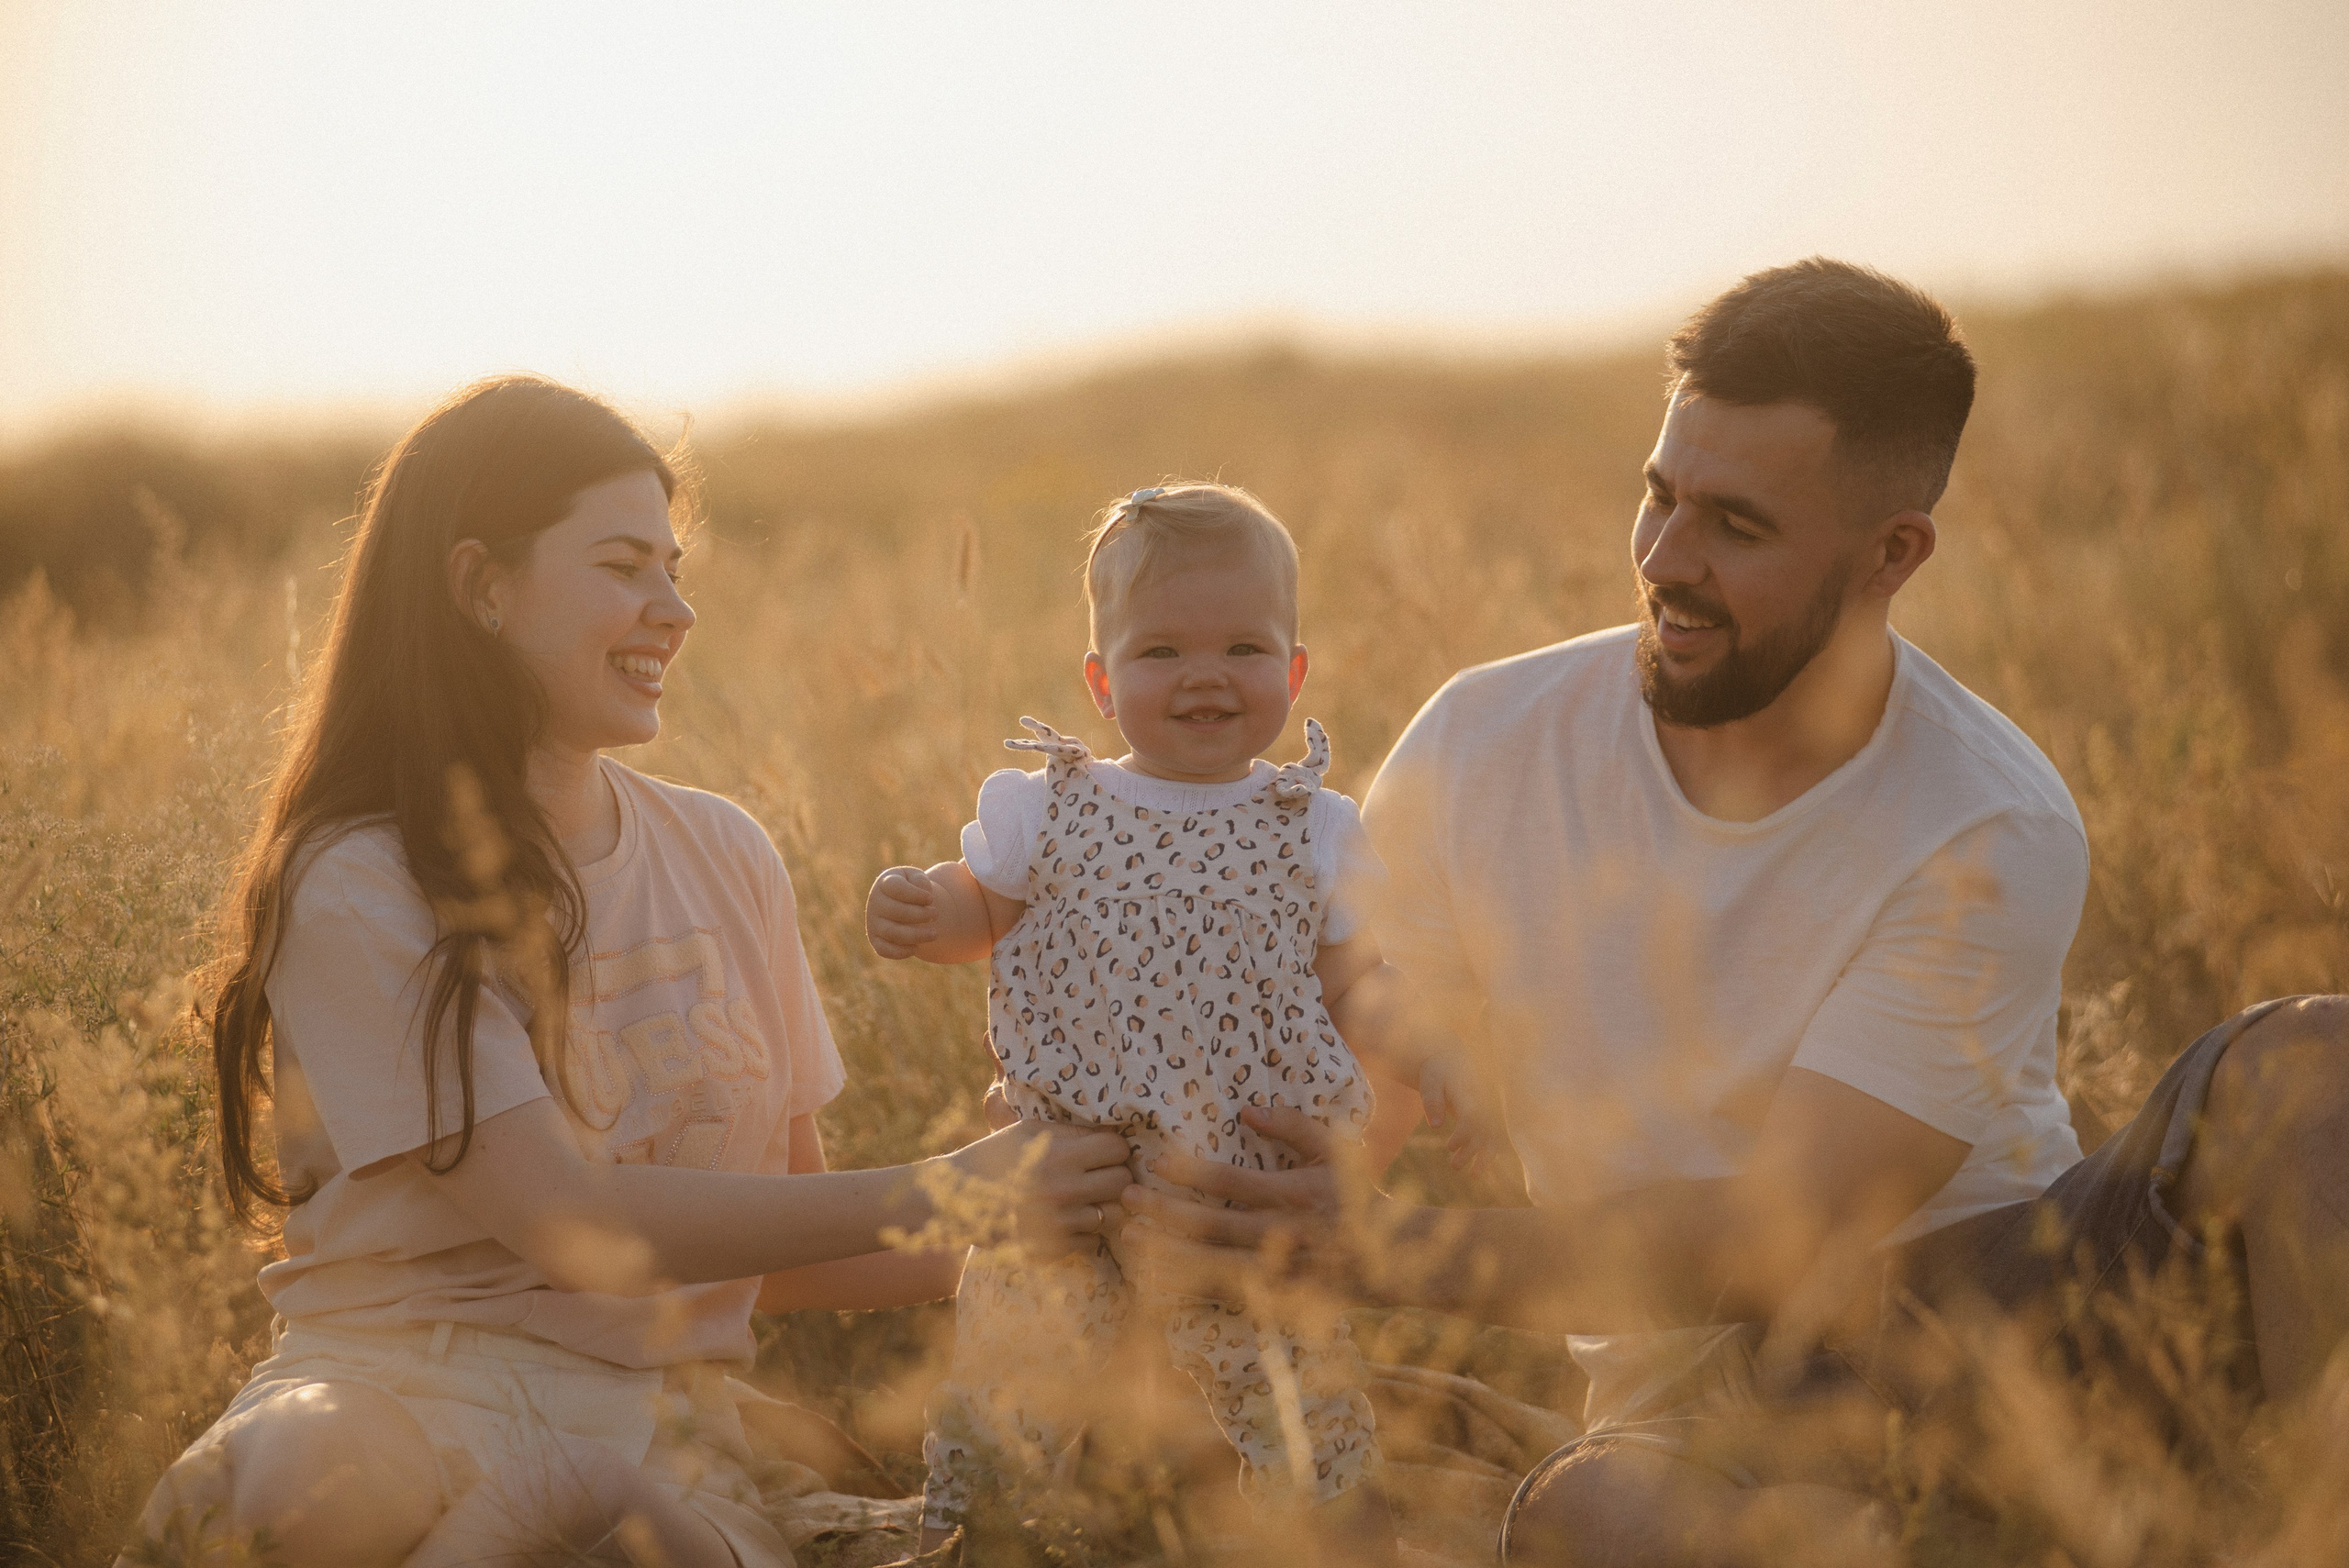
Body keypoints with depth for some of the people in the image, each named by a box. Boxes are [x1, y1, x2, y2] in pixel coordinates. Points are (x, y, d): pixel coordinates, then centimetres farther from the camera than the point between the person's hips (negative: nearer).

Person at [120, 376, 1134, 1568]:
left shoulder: (725, 858, 11)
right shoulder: (357, 890, -7)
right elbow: (571, 1221, -16)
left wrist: (1016, 1241, 4)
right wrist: (943, 1196, -13)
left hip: (662, 1424, 3)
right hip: (408, 1392, -3)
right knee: (310, 1469, -40)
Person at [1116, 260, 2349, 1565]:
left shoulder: (1993, 840, -15)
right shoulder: (1482, 751, -4)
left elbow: (1773, 1234, -19)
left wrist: (1383, 1249, -28)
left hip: (1998, 1310, 0)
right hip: (1711, 1388, 0)